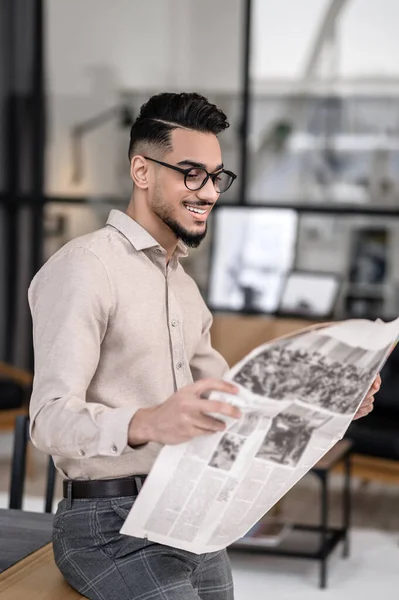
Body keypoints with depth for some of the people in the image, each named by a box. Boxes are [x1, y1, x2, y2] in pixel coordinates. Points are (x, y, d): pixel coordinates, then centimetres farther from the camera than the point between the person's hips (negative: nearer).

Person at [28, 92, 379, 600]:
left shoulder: (185, 287, 17)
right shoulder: (83, 268, -12)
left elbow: (222, 398, 18)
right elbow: (52, 419, -21)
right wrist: (146, 424, -40)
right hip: (111, 526, -8)